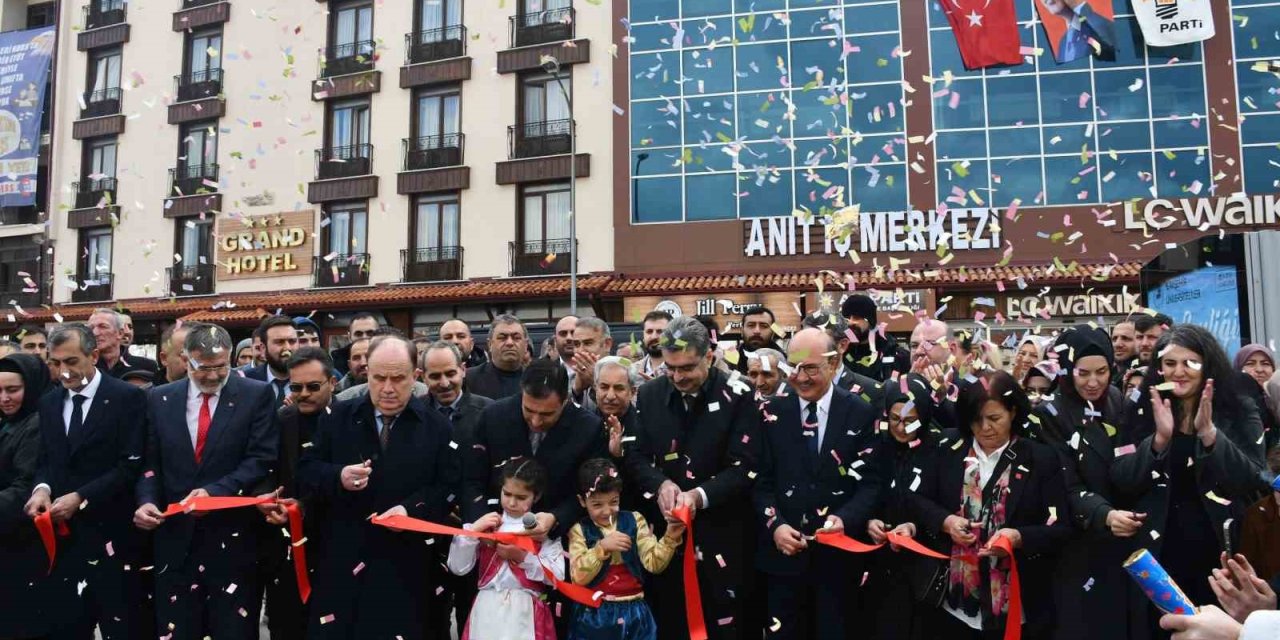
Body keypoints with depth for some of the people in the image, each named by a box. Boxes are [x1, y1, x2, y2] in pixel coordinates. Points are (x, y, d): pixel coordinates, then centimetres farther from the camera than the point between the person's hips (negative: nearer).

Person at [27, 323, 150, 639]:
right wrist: (42, 487, -6)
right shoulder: (48, 403, 12)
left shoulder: (127, 397, -8)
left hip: (111, 535, -5)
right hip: (63, 534, 6)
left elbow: (132, 465, -12)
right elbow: (46, 459, 16)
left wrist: (81, 497, -18)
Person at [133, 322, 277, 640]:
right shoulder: (160, 399, 8)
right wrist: (147, 501, -8)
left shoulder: (256, 395, -3)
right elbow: (150, 462, 10)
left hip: (232, 535, -3)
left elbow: (262, 459, -9)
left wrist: (215, 490, -20)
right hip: (176, 535, 3)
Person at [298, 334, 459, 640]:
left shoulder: (437, 427, 2)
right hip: (341, 561, 1)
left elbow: (449, 488, -2)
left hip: (405, 566, -1)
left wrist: (411, 508, -18)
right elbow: (305, 470, 4)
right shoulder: (337, 417, 6)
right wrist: (338, 478, -17)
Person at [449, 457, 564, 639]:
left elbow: (557, 575, -8)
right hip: (487, 611, 2)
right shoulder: (485, 525, 6)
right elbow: (457, 568, 0)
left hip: (525, 613, -2)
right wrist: (473, 529, -9)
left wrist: (522, 557, -14)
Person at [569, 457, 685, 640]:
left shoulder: (634, 521, 2)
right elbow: (578, 577, -11)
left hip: (633, 612, 1)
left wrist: (670, 538, -21)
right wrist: (601, 547, -22)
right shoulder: (579, 530, -1)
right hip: (596, 615, -1)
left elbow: (654, 564, -5)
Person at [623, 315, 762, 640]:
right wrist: (661, 484, -16)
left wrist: (699, 496, -25)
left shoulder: (737, 396, -9)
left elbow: (745, 467, -12)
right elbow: (634, 456, 4)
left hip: (722, 535, -3)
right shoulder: (649, 394, 3)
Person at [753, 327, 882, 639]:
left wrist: (845, 518, -20)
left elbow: (872, 482, -4)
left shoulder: (861, 414, -1)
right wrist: (774, 524, -13)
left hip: (840, 555, -1)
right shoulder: (773, 412, 2)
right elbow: (761, 479, 1)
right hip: (784, 553, 1)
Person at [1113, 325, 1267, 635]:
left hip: (1221, 551, -1)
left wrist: (1209, 434, -23)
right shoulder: (1142, 413, 1)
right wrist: (1159, 438, -20)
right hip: (1159, 552, 1)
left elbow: (1252, 482, -12)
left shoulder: (1240, 413, 0)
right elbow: (1120, 481, -7)